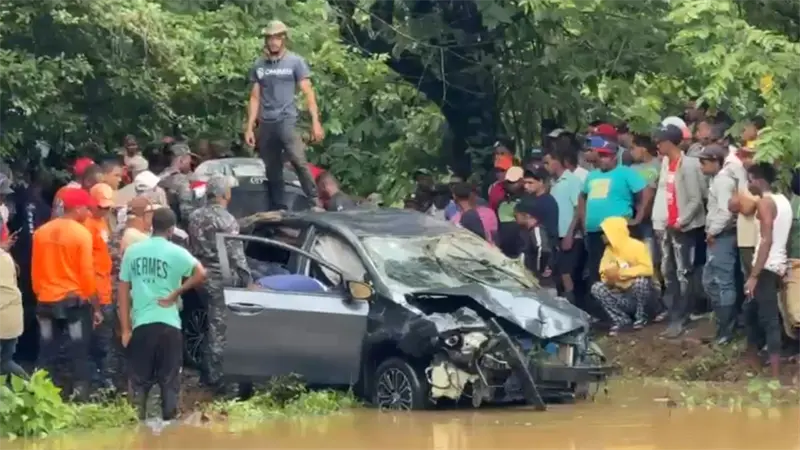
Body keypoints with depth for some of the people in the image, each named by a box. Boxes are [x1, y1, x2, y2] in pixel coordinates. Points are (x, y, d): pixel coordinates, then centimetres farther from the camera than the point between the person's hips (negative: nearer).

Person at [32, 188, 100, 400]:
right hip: (75, 301, -5)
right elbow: (87, 273, -11)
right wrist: (95, 307, -4)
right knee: (79, 355, 2)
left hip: (47, 302, 5)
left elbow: (35, 270, 8)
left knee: (47, 356, 10)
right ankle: (80, 398, 1)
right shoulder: (81, 233, -12)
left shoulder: (41, 232, 3)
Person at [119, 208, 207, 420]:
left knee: (140, 379, 10)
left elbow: (123, 290, 6)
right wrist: (176, 293, -7)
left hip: (141, 324, 2)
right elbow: (201, 274, -18)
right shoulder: (176, 253, -4)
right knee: (169, 380, 5)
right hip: (168, 324, -2)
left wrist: (125, 328, 8)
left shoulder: (132, 251, 6)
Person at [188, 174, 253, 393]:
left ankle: (208, 372, 24)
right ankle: (217, 377, -2)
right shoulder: (226, 220, -17)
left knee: (212, 325, 18)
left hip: (201, 276, 8)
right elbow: (236, 255, -16)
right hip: (221, 279, -8)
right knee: (219, 328, -3)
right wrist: (248, 280, -10)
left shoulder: (195, 217, 7)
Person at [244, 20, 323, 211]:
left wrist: (315, 122, -9)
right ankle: (277, 209, 12)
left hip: (287, 120, -4)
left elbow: (308, 93, -1)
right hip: (265, 124, 4)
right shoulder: (259, 65, 12)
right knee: (272, 171, 6)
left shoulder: (295, 61, 1)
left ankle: (315, 203, -20)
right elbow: (255, 98, 15)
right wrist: (249, 127, 9)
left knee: (298, 161, -22)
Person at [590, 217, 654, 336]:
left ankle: (641, 317, -11)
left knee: (641, 281, -36)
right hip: (621, 296, 5)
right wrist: (609, 278, -24)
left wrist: (620, 273, -28)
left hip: (640, 292, -5)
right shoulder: (609, 250, 2)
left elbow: (647, 269, -27)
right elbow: (604, 274, 1)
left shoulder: (637, 246, -15)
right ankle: (620, 319, -6)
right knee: (596, 288, -17)